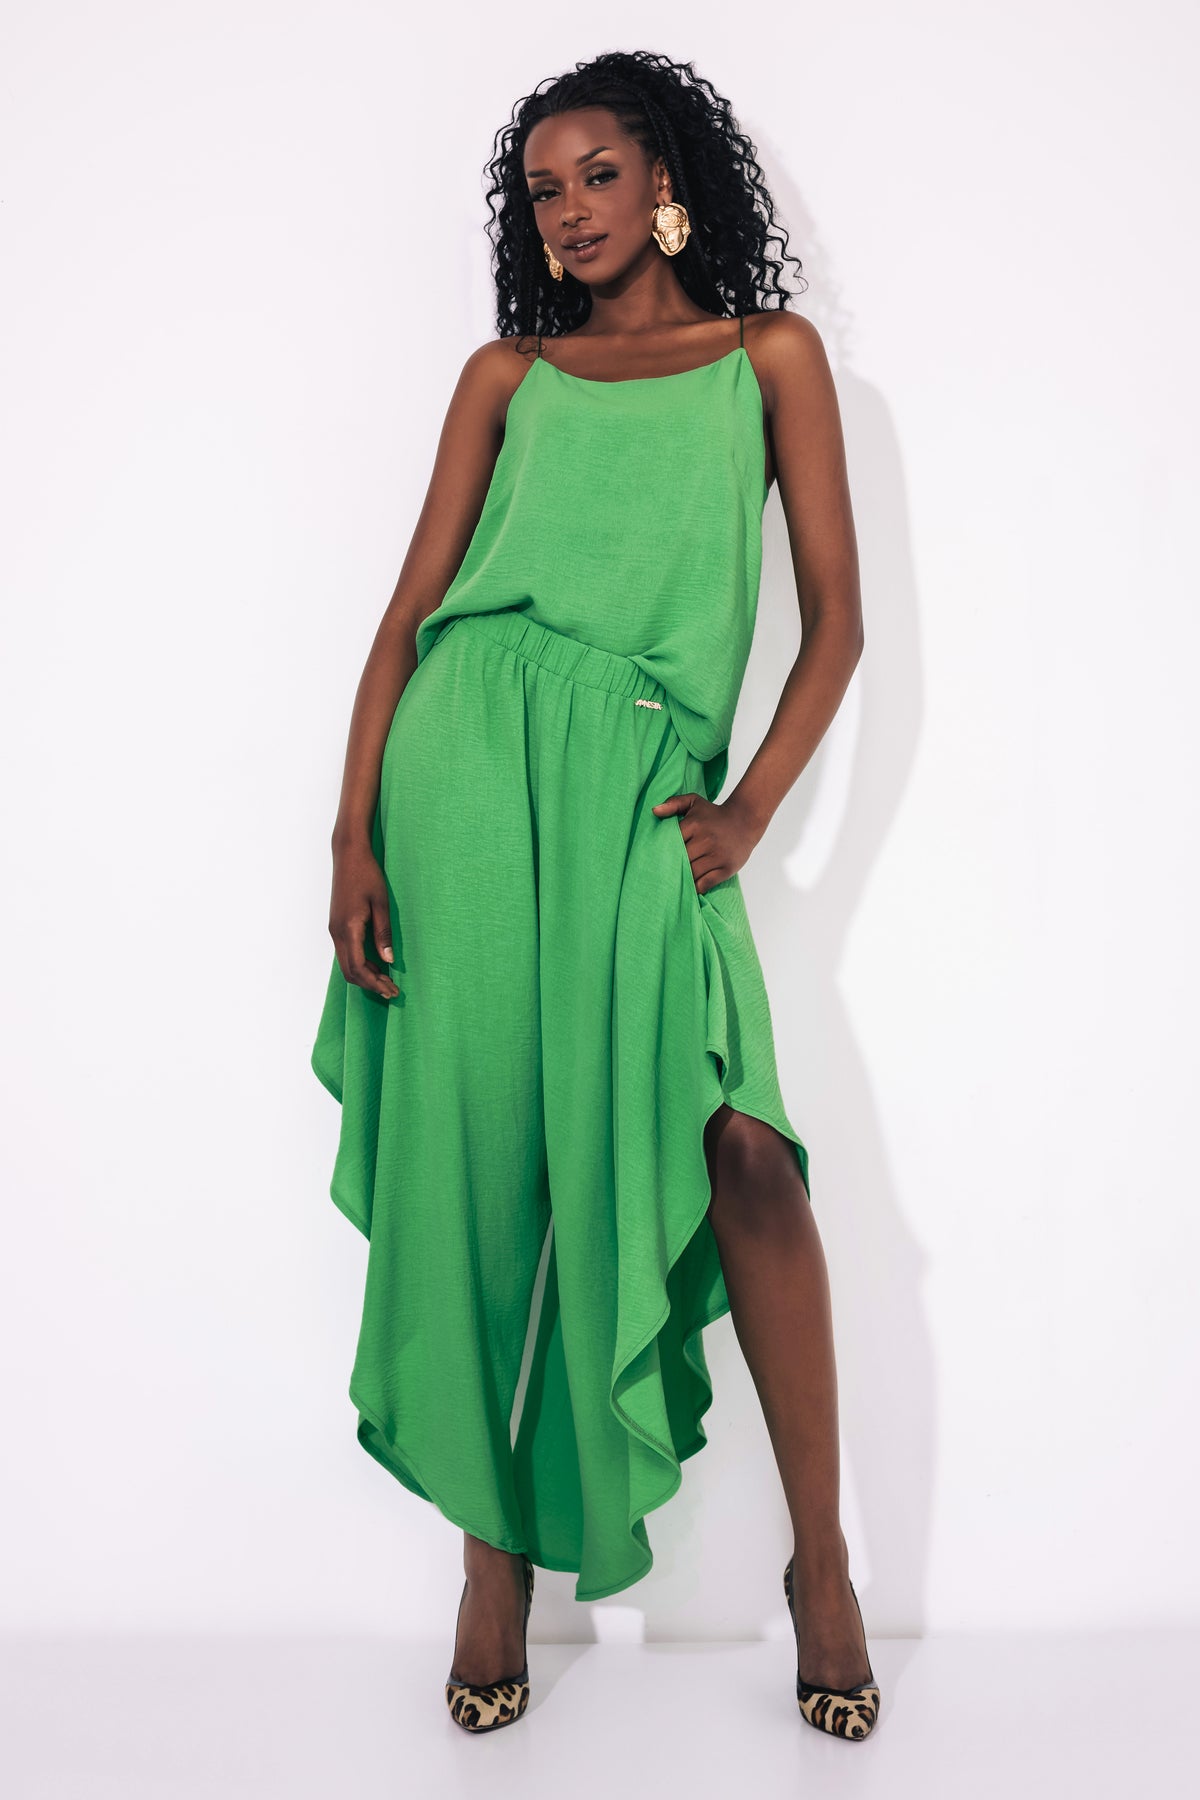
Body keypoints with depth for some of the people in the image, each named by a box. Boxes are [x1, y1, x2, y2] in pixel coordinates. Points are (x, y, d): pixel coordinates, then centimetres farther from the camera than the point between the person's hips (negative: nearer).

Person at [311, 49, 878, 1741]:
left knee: (738, 1148, -14)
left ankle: (820, 1555, 2)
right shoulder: (505, 376, 18)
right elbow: (409, 610, 10)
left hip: (644, 782, -1)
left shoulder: (771, 354, 15)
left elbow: (836, 619, 9)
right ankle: (496, 1547, 13)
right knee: (479, 1150, -2)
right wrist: (355, 832, -2)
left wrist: (749, 807, -5)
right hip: (473, 760, 2)